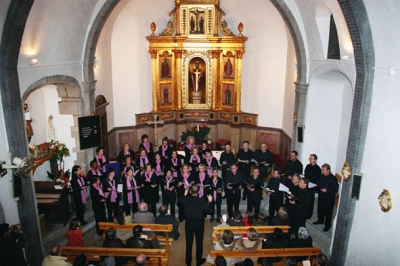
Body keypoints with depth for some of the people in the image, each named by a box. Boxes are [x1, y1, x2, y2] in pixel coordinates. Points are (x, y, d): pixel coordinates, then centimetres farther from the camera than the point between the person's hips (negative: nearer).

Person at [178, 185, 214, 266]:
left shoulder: (186, 200, -11)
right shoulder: (202, 202, -16)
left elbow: (179, 203, 11)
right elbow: (209, 211, -9)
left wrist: (184, 195, 16)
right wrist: (210, 202, 1)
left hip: (189, 223, 1)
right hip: (199, 224, -1)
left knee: (189, 242, 13)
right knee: (199, 242, 13)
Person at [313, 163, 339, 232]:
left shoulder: (333, 179, -19)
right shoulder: (321, 176, 0)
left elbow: (335, 190, -18)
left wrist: (327, 190, -26)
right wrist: (318, 188, -2)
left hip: (329, 198, -6)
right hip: (321, 196, 7)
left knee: (328, 211, 4)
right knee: (320, 209, 20)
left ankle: (328, 225, 18)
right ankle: (320, 220, 41)